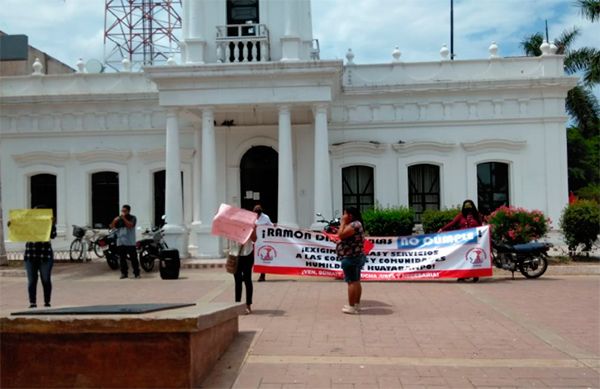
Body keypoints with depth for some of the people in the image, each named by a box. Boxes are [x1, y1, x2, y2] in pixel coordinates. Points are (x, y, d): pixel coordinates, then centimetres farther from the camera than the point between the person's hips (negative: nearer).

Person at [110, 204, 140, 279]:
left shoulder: (132, 218, 1)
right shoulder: (119, 218, 13)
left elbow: (130, 225, -16)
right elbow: (112, 226, 5)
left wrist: (124, 218, -19)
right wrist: (115, 221, -13)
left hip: (130, 242, -4)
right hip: (120, 242, 4)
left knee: (133, 258, -4)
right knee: (122, 259, 6)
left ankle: (136, 273, -2)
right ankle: (124, 273, 13)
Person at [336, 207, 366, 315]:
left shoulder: (354, 225, -17)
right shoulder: (356, 224, 16)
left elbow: (341, 235, -22)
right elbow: (345, 236, 20)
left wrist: (343, 222, -12)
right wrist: (344, 223, 13)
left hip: (350, 258, -11)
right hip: (356, 257, 11)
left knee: (351, 282, -9)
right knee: (356, 281, 14)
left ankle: (351, 307, -7)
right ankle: (356, 304, 21)